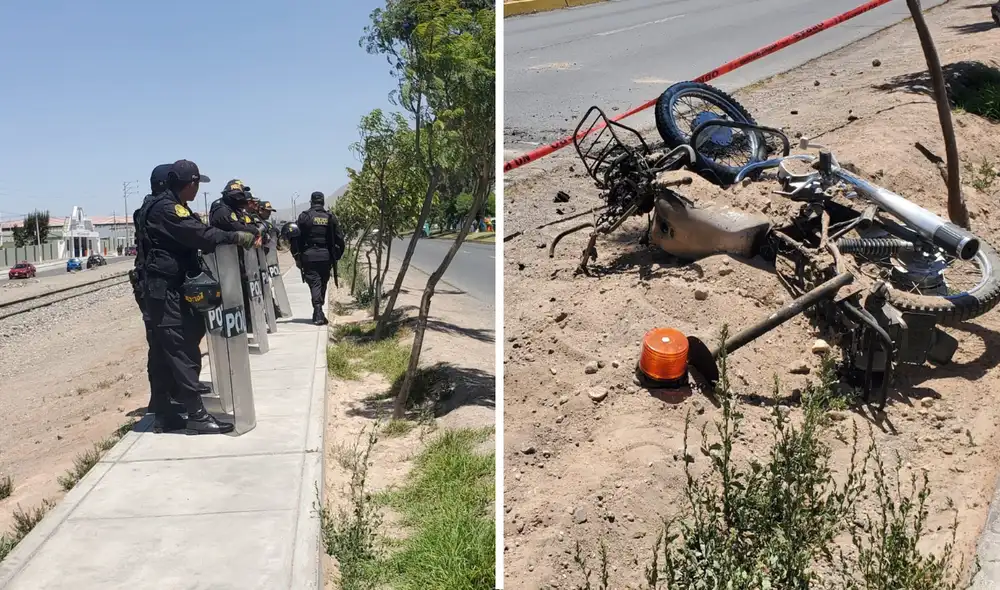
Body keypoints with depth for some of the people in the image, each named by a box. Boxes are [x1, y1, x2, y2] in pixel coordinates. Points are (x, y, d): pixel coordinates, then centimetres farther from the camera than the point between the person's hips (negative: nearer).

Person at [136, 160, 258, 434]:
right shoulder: (166, 208, -15)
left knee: (163, 355, 11)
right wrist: (236, 237, -26)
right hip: (165, 291, -11)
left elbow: (191, 239, 14)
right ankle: (197, 416, -8)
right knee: (181, 352, -10)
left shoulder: (167, 207, 18)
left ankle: (163, 415, 17)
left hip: (165, 290, 11)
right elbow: (199, 234, -26)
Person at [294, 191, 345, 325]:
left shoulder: (304, 216, -1)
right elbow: (339, 239, 4)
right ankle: (318, 314, 23)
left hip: (309, 255, -2)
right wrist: (336, 256, 12)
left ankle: (318, 315, -14)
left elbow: (297, 237, -4)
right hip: (326, 256, 2)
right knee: (323, 284, 14)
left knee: (314, 284, -2)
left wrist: (297, 257, 3)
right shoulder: (330, 217, 5)